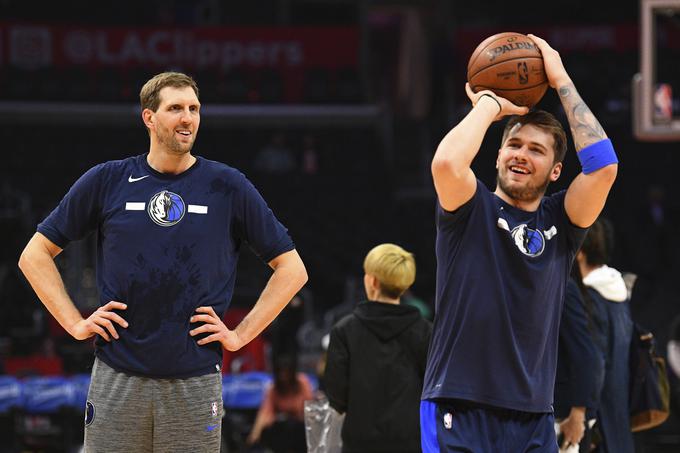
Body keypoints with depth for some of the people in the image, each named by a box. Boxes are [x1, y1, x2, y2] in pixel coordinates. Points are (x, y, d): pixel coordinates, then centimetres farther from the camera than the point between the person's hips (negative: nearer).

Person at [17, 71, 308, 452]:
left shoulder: (228, 186, 4)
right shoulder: (107, 181, 5)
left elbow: (292, 269, 9)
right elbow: (35, 255, 13)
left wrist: (240, 335, 1)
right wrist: (75, 323, 3)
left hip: (196, 381, 0)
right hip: (117, 377, 0)